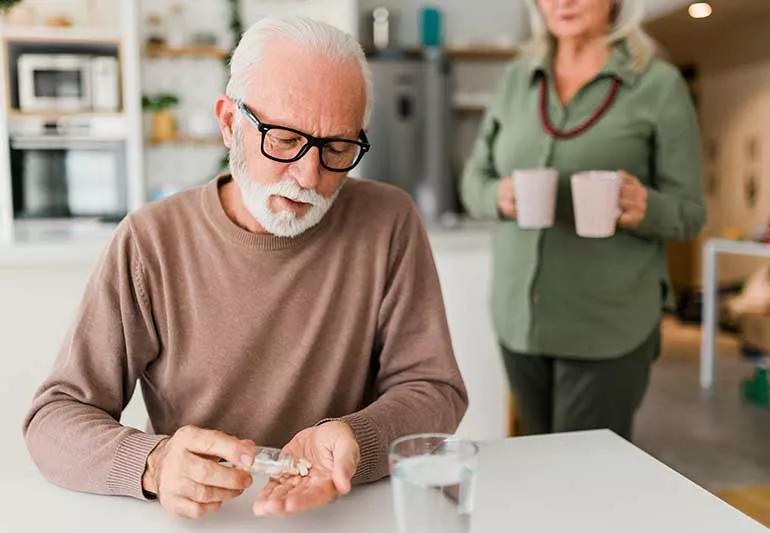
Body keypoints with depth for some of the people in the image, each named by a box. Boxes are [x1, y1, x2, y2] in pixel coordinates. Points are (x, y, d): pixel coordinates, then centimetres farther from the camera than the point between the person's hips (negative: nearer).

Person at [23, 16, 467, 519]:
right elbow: (54, 418, -7)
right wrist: (152, 464, -27)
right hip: (193, 520, 1)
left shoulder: (389, 224, -8)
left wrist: (352, 443, -26)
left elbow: (435, 389, -6)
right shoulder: (150, 242, -7)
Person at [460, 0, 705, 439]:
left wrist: (645, 208, -25)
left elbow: (689, 212, -3)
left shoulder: (659, 84, -5)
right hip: (519, 319, 4)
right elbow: (473, 181, 10)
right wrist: (499, 196, -13)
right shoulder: (517, 79, 6)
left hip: (609, 328, -4)